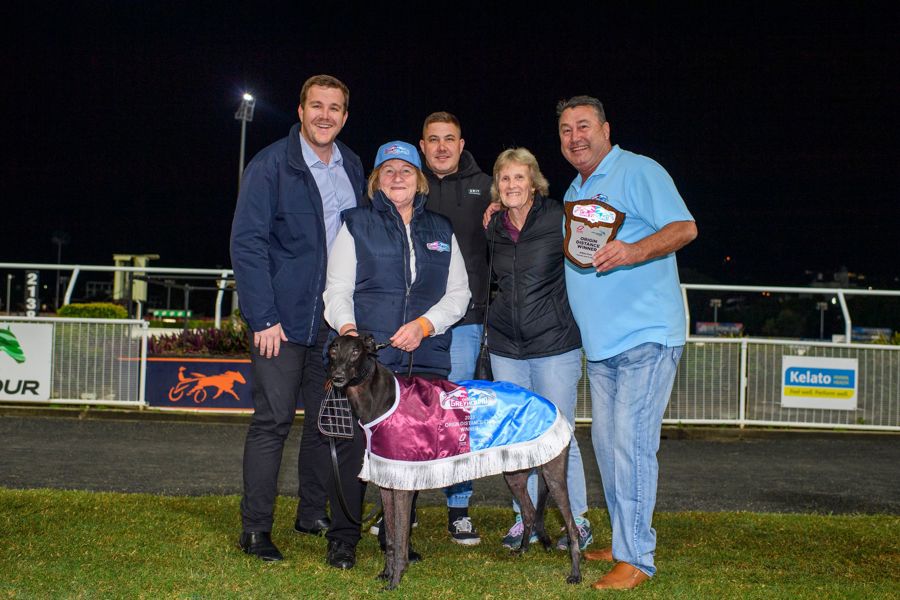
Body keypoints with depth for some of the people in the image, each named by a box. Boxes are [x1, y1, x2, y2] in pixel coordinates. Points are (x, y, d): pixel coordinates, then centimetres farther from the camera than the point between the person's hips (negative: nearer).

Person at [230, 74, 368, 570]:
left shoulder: (352, 167, 11)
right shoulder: (270, 165, -6)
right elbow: (247, 244, -10)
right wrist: (263, 318, -16)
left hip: (334, 320, 6)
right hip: (282, 319, -5)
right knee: (273, 421, -2)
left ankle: (314, 513, 25)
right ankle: (255, 529, 6)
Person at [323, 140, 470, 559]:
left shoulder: (441, 230, 18)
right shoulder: (357, 224, 10)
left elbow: (458, 293, 11)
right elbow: (337, 289, 4)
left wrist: (425, 324, -6)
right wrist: (346, 326, -15)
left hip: (426, 359, 3)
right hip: (368, 357, -2)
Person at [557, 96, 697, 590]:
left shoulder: (639, 171, -5)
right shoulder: (573, 193, 20)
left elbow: (684, 228, -14)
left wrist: (633, 251, -31)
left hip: (646, 335, -9)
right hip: (601, 343, 9)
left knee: (630, 444, -11)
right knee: (606, 443, 12)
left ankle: (635, 559, -5)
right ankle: (624, 542, 23)